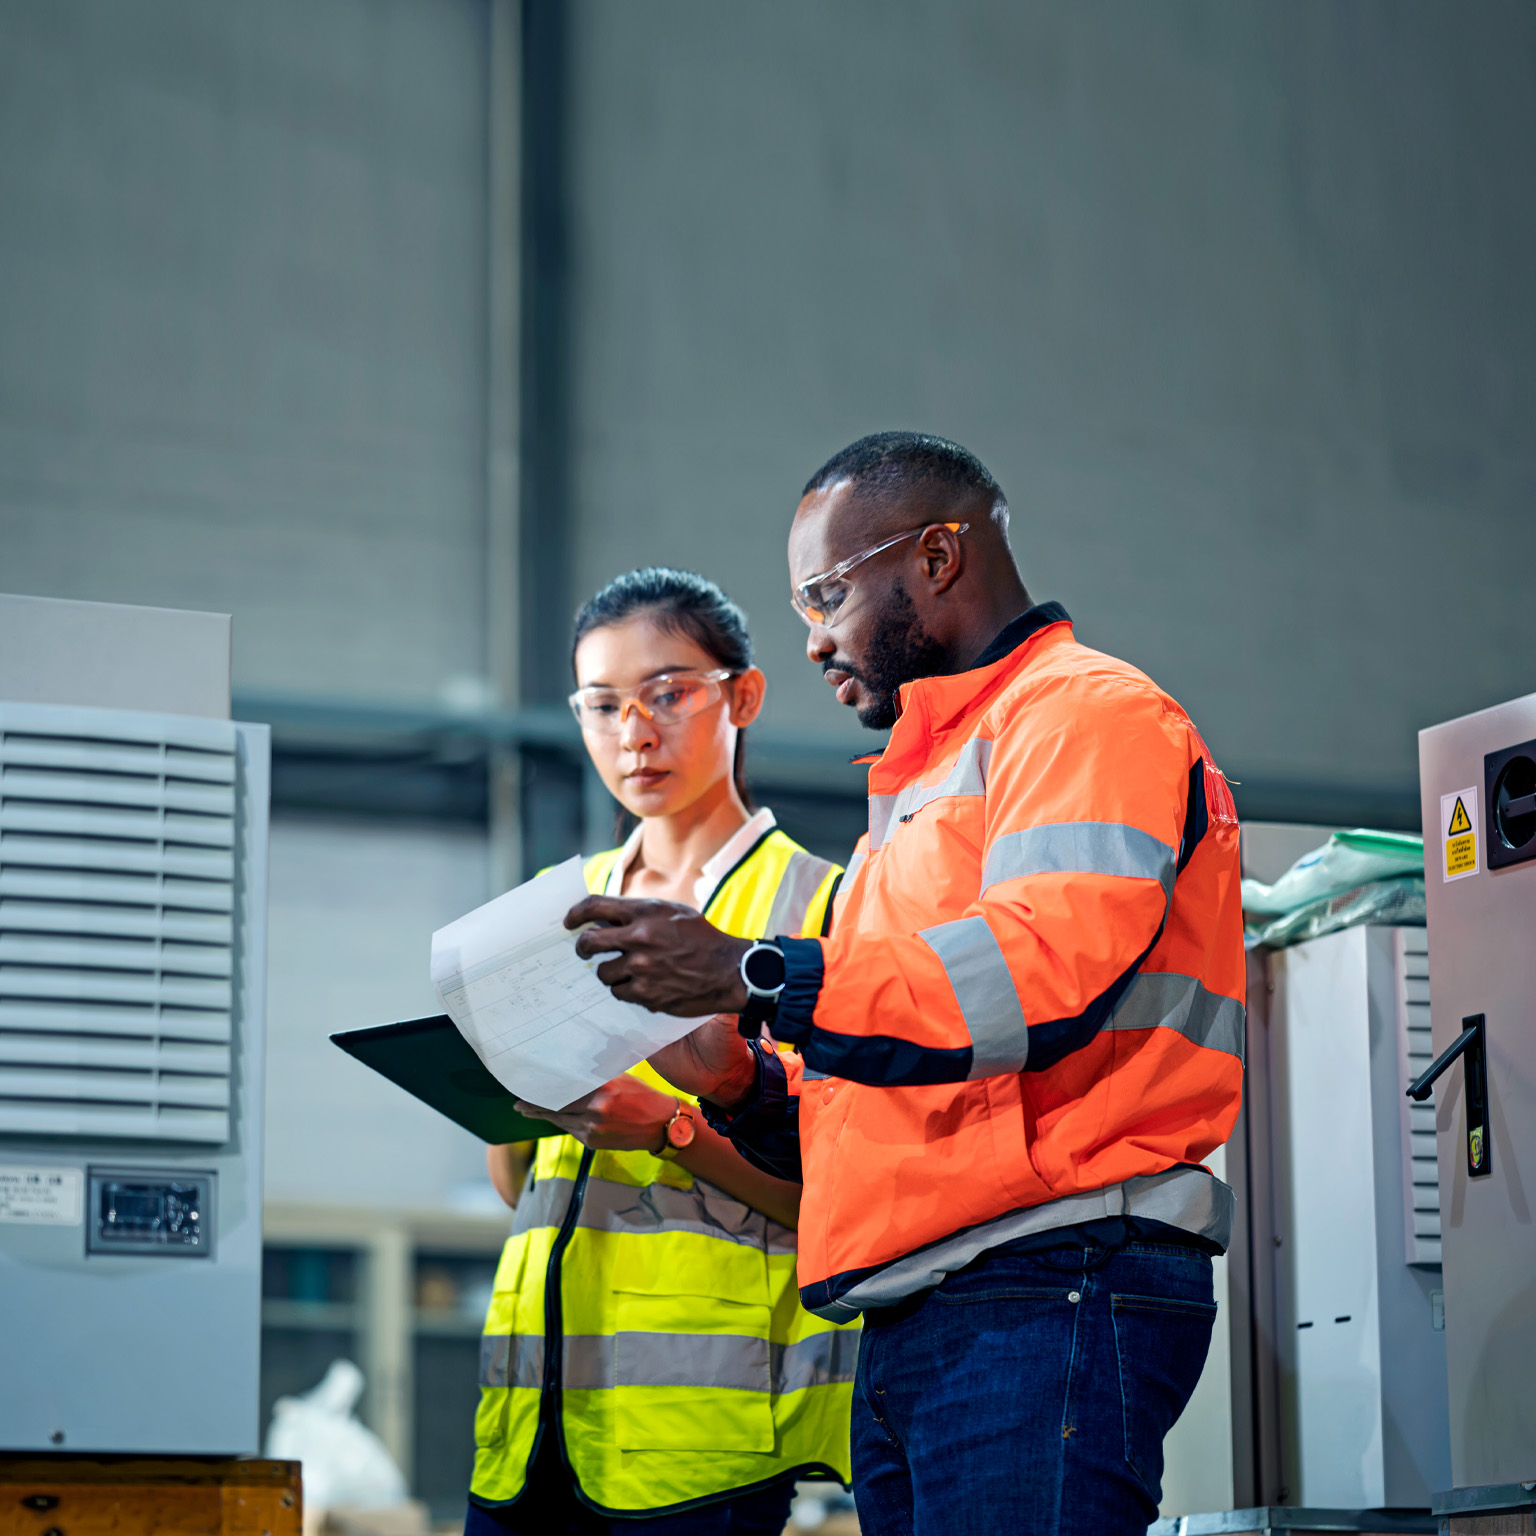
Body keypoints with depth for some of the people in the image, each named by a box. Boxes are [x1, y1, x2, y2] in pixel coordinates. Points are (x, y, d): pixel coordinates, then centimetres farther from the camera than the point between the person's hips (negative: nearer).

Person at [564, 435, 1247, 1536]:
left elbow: (1044, 972, -19)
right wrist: (746, 1086, 10)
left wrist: (754, 977, -19)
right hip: (913, 1321, 9)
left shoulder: (1088, 713, 0)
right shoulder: (925, 782, 30)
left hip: (1050, 1289, -9)